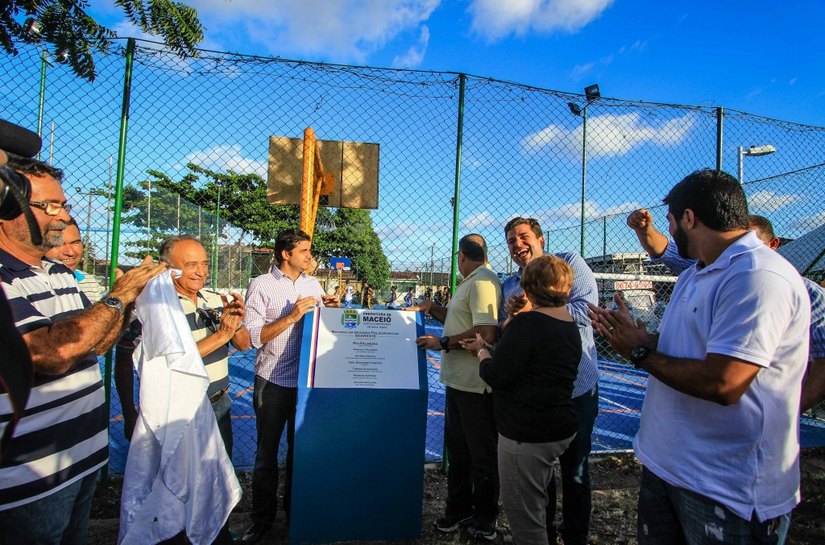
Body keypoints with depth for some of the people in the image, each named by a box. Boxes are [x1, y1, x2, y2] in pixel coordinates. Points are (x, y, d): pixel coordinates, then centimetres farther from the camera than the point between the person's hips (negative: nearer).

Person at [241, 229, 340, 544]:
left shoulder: (313, 285, 7)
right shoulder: (261, 285, -7)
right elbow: (253, 336, -14)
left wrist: (330, 309, -5)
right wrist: (291, 317, -21)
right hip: (273, 380, -4)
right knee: (268, 450, 11)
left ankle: (295, 507, 36)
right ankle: (262, 516, 29)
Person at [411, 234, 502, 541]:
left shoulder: (482, 282, -17)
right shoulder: (471, 283, 16)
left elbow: (486, 333, -27)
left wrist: (443, 342, -21)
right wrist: (432, 309, 13)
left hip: (476, 384, -10)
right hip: (459, 380, 10)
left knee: (481, 455, 8)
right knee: (457, 448, 20)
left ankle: (485, 517, 27)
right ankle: (459, 509, 37)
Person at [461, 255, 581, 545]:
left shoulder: (527, 323, -22)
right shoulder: (571, 327, 7)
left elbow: (496, 376, -21)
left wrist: (481, 351, -1)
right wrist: (490, 348, 18)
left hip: (527, 435, -10)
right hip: (560, 430, 10)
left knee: (525, 520, 7)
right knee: (537, 507, 28)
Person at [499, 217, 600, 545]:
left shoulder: (569, 263, -6)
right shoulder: (508, 286, 8)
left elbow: (586, 309, -19)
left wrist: (535, 308, -20)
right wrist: (512, 318, -14)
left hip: (576, 388, -4)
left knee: (574, 470, 13)